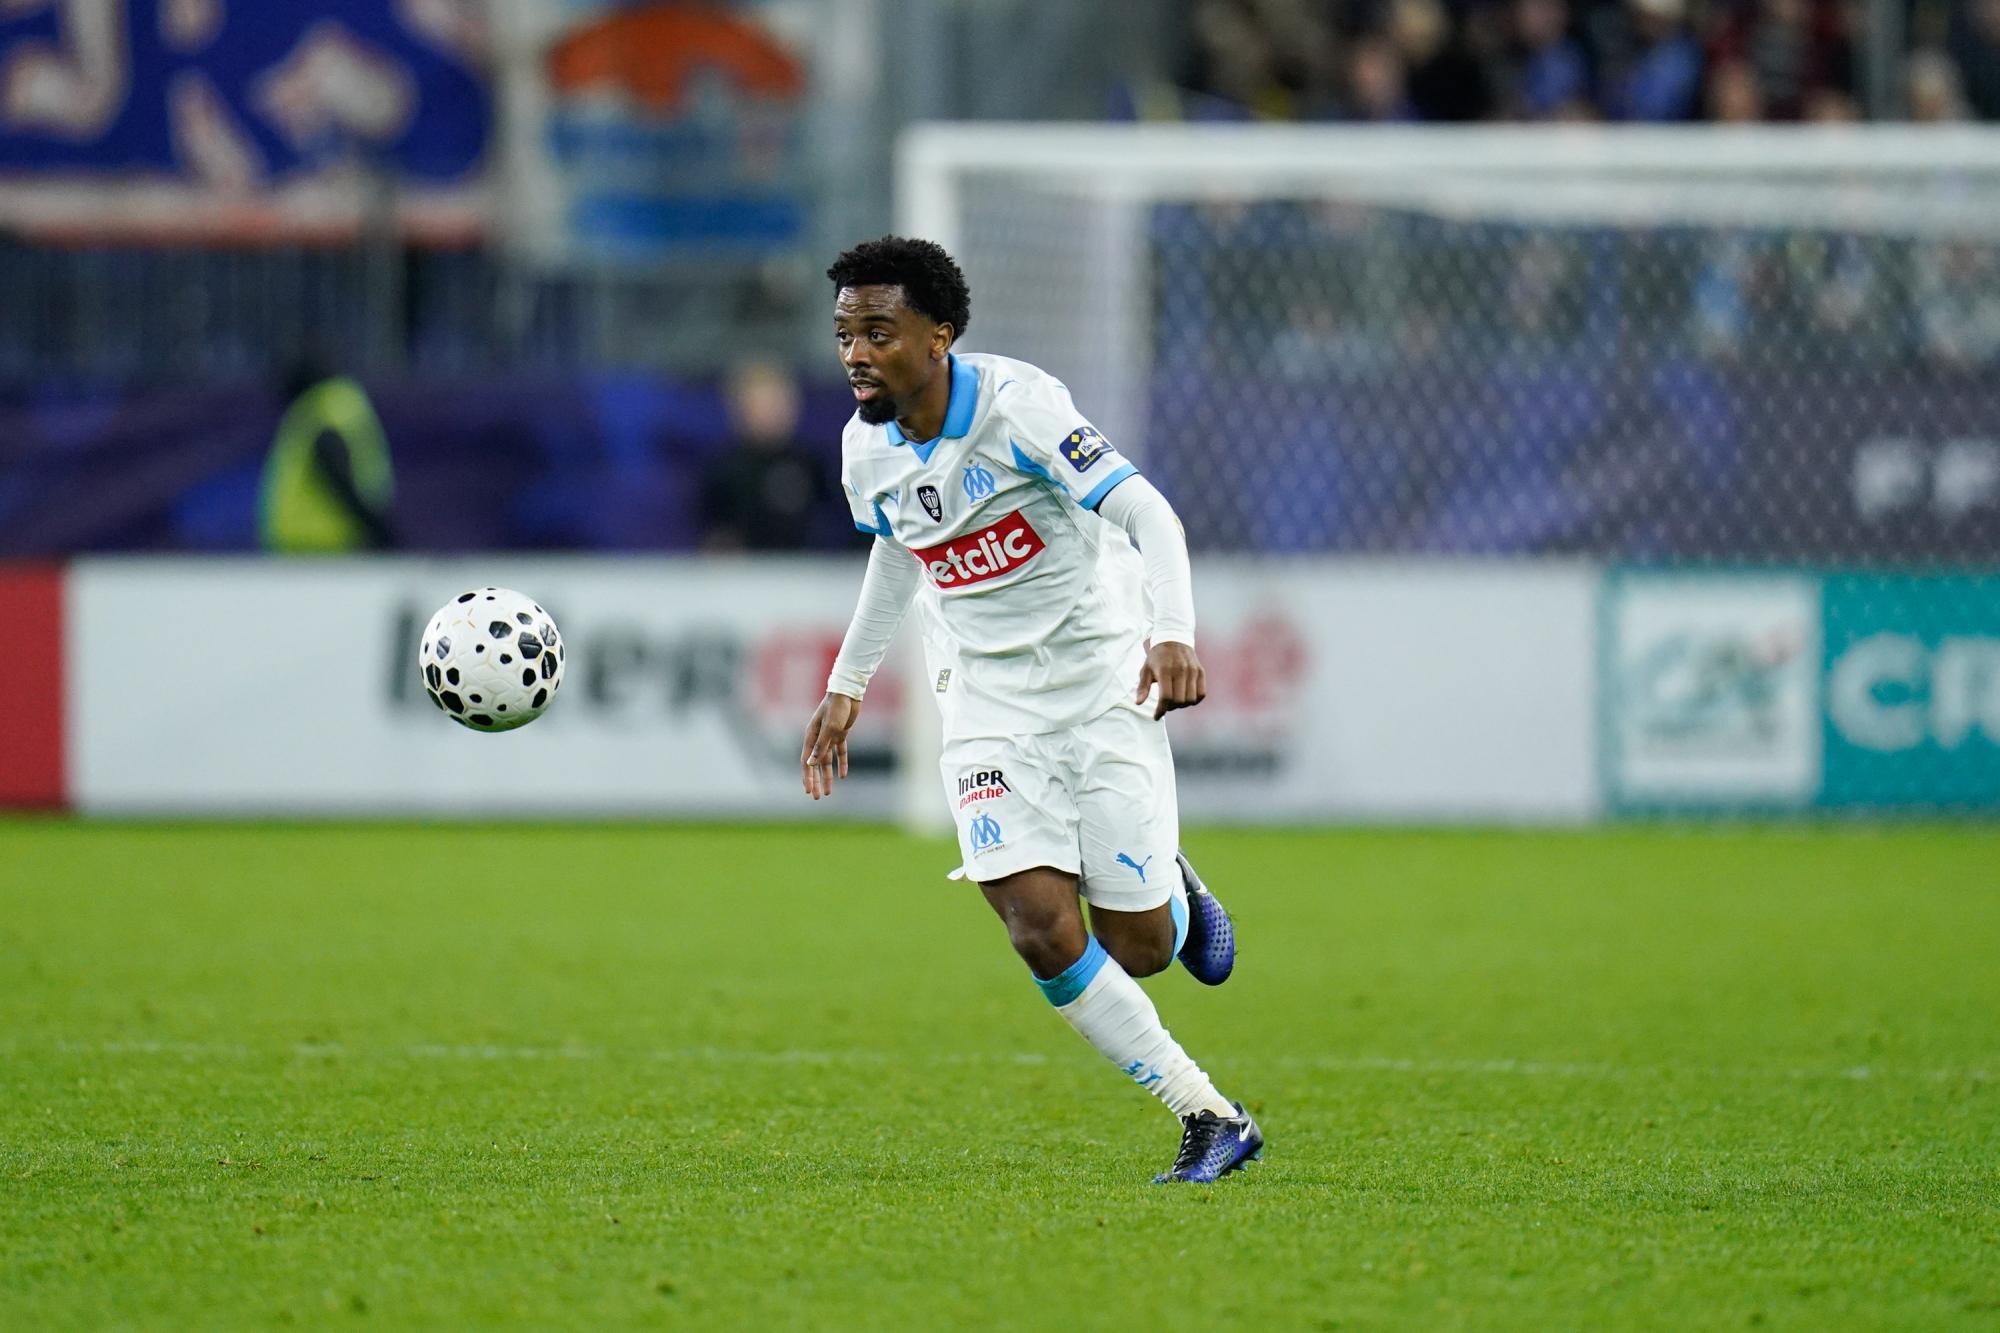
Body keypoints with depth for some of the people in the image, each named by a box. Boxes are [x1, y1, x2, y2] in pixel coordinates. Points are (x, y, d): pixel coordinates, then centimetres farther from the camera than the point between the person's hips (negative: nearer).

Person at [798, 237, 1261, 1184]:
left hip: (1102, 689, -4)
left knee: (1137, 953, -5)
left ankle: (1171, 894, 34)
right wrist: (847, 684, 26)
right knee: (1043, 934, -17)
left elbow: (1146, 512, -25)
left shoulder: (1015, 403, -19)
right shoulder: (866, 449, 0)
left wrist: (1174, 634, -40)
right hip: (987, 709, 4)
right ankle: (1210, 1121, -6)